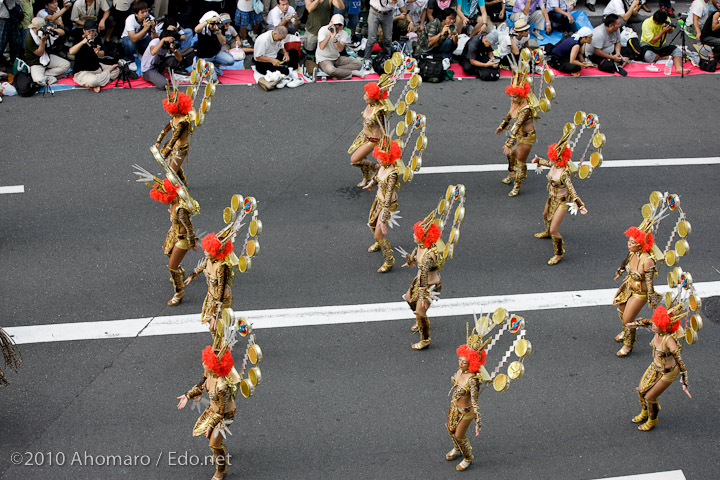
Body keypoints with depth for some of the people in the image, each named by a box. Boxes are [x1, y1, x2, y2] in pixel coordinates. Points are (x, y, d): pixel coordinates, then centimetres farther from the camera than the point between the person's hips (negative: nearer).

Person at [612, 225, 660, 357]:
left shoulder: (647, 261, -36)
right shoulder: (632, 253, -14)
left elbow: (649, 282, -26)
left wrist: (652, 300, -16)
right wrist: (620, 272, 28)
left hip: (639, 294, -7)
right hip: (628, 287, 8)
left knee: (627, 320, 4)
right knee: (621, 309, 27)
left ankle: (628, 345, 32)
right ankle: (625, 332, 58)